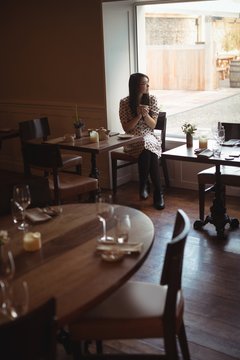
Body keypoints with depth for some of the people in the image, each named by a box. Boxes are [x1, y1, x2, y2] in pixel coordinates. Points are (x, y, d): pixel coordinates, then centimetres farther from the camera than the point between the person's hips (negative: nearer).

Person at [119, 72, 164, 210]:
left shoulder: (152, 99, 2)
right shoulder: (125, 102, -3)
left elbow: (153, 125, 0)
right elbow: (126, 128, -4)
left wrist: (145, 114, -19)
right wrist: (139, 115, -17)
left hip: (149, 137, 2)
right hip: (132, 141, -1)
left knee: (147, 148, -34)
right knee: (148, 150, -33)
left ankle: (144, 185, -19)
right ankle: (158, 193, -26)